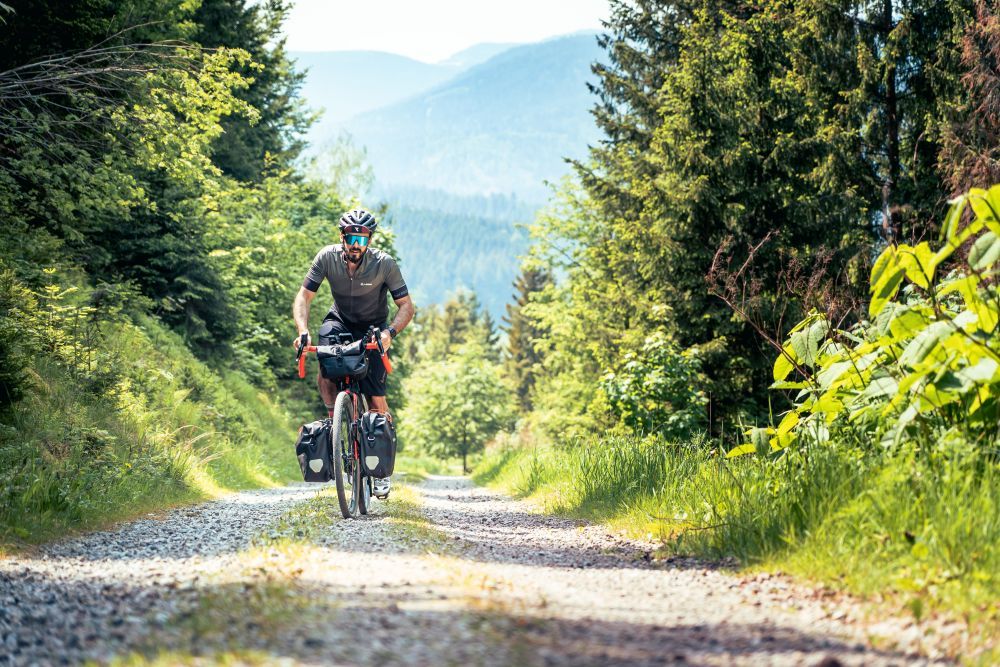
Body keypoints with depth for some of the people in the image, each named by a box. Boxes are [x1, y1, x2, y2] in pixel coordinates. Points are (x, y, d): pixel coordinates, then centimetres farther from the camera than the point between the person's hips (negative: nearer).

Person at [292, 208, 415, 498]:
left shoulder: (384, 264, -22)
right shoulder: (327, 257, -19)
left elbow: (406, 306, -20)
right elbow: (304, 296, -16)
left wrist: (390, 332, -39)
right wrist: (303, 330, -34)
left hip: (373, 328, -1)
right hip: (340, 322, 1)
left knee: (376, 399, -12)